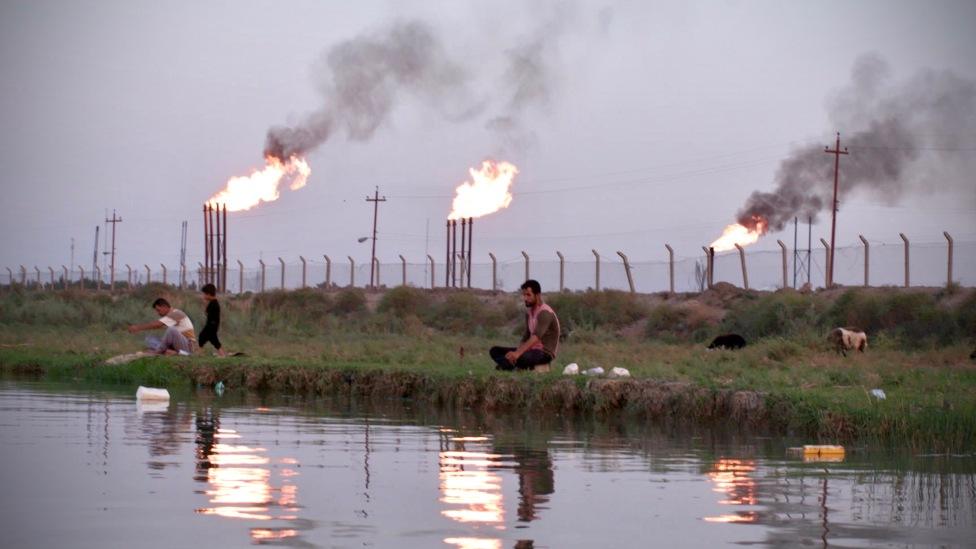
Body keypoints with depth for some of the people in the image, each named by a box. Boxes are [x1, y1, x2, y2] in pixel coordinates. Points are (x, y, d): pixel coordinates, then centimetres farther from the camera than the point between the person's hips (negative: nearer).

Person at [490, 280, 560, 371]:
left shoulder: (545, 313, -16)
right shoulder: (529, 313, 13)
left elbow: (536, 337, -29)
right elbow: (526, 337, 12)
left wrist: (518, 353, -41)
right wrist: (516, 352, -8)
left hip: (545, 353, -9)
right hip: (532, 350, 9)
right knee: (495, 351, -3)